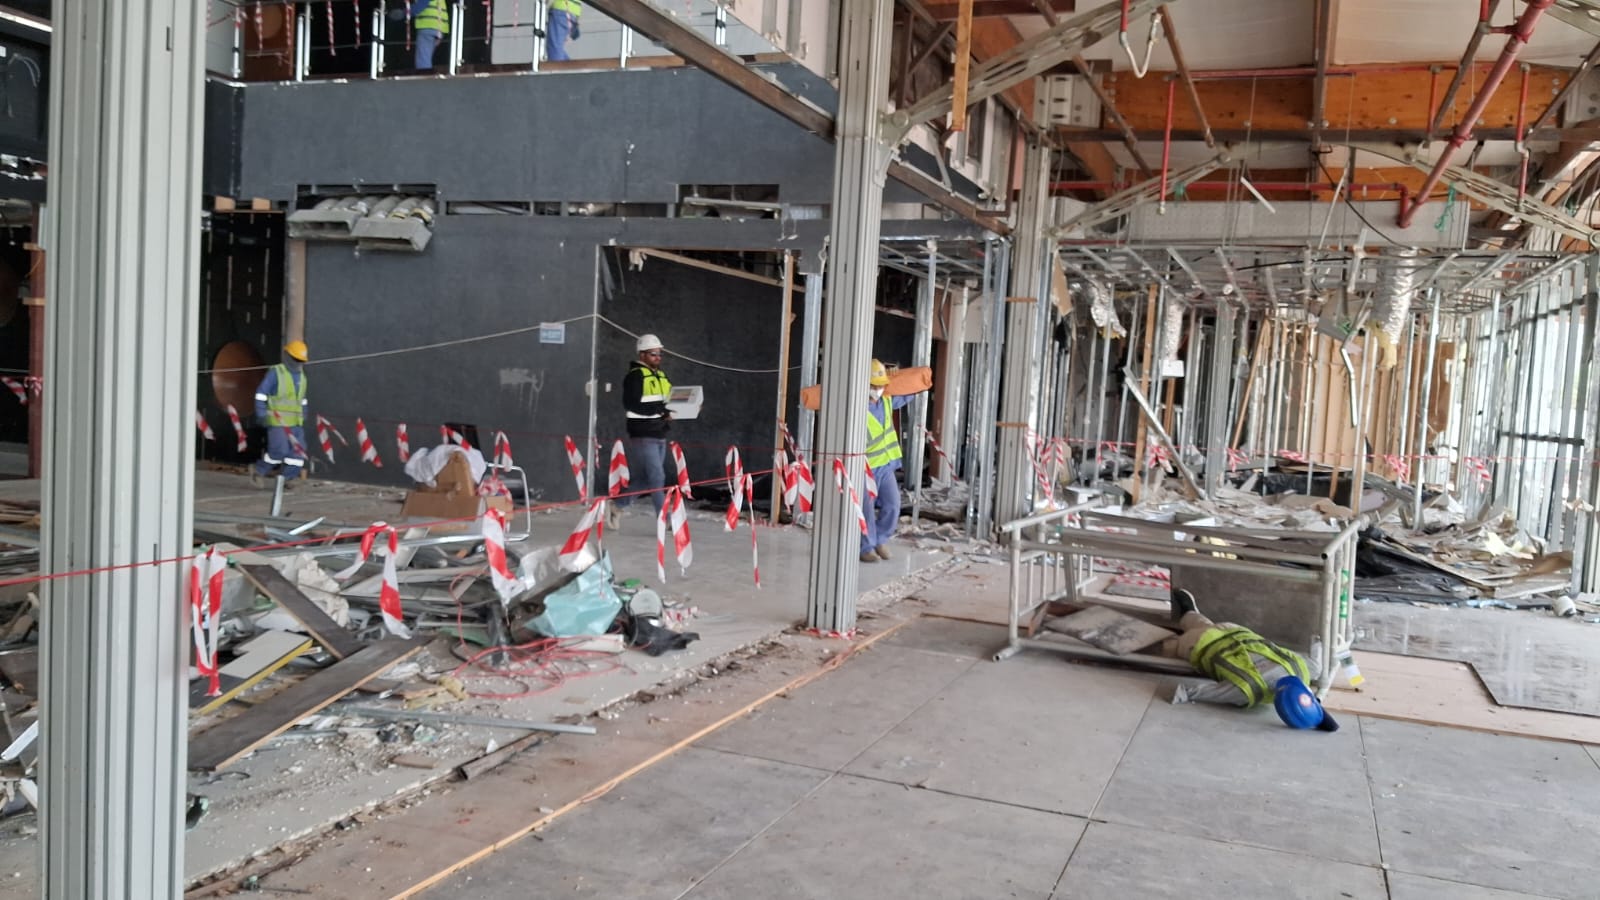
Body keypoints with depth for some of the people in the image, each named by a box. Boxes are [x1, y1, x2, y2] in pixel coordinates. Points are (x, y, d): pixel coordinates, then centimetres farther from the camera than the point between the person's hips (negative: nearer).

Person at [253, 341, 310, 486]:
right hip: (277, 421, -7)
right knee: (279, 451, -11)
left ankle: (288, 479, 4)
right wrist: (261, 413, -13)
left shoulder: (301, 376, 14)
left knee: (298, 450, -2)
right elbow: (261, 393, -7)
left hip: (295, 422, 7)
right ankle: (259, 472, 10)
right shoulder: (275, 372, -6)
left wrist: (303, 414, 24)